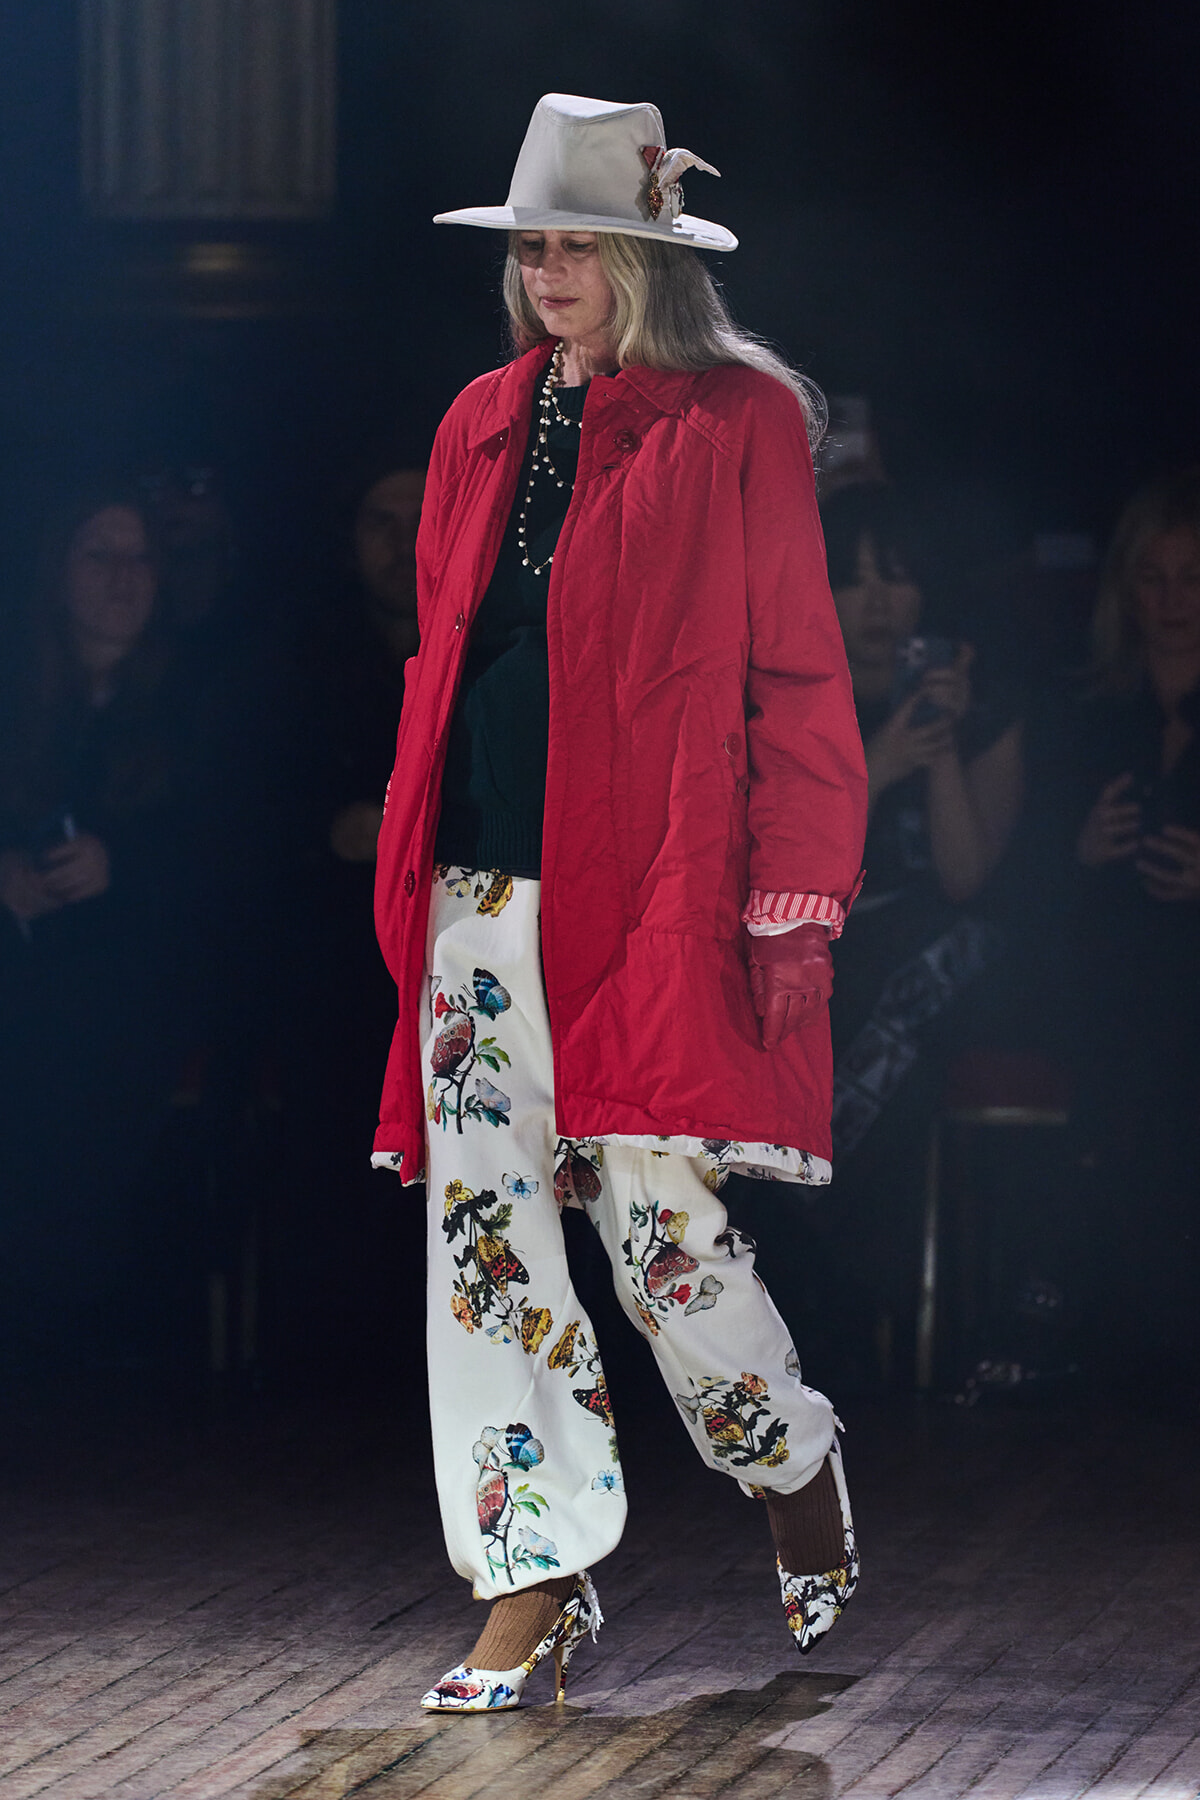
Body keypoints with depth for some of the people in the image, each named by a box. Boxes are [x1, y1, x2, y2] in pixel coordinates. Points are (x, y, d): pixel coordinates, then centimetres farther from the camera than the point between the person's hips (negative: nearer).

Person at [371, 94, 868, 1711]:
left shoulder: (738, 423, -1)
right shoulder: (486, 426, 15)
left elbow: (797, 672, -2)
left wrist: (793, 906, -8)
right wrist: (409, 874, 12)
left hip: (648, 888, -5)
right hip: (484, 891, 5)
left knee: (657, 1215, -4)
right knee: (487, 1230, 0)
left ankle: (797, 1473, 24)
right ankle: (536, 1588, 6)